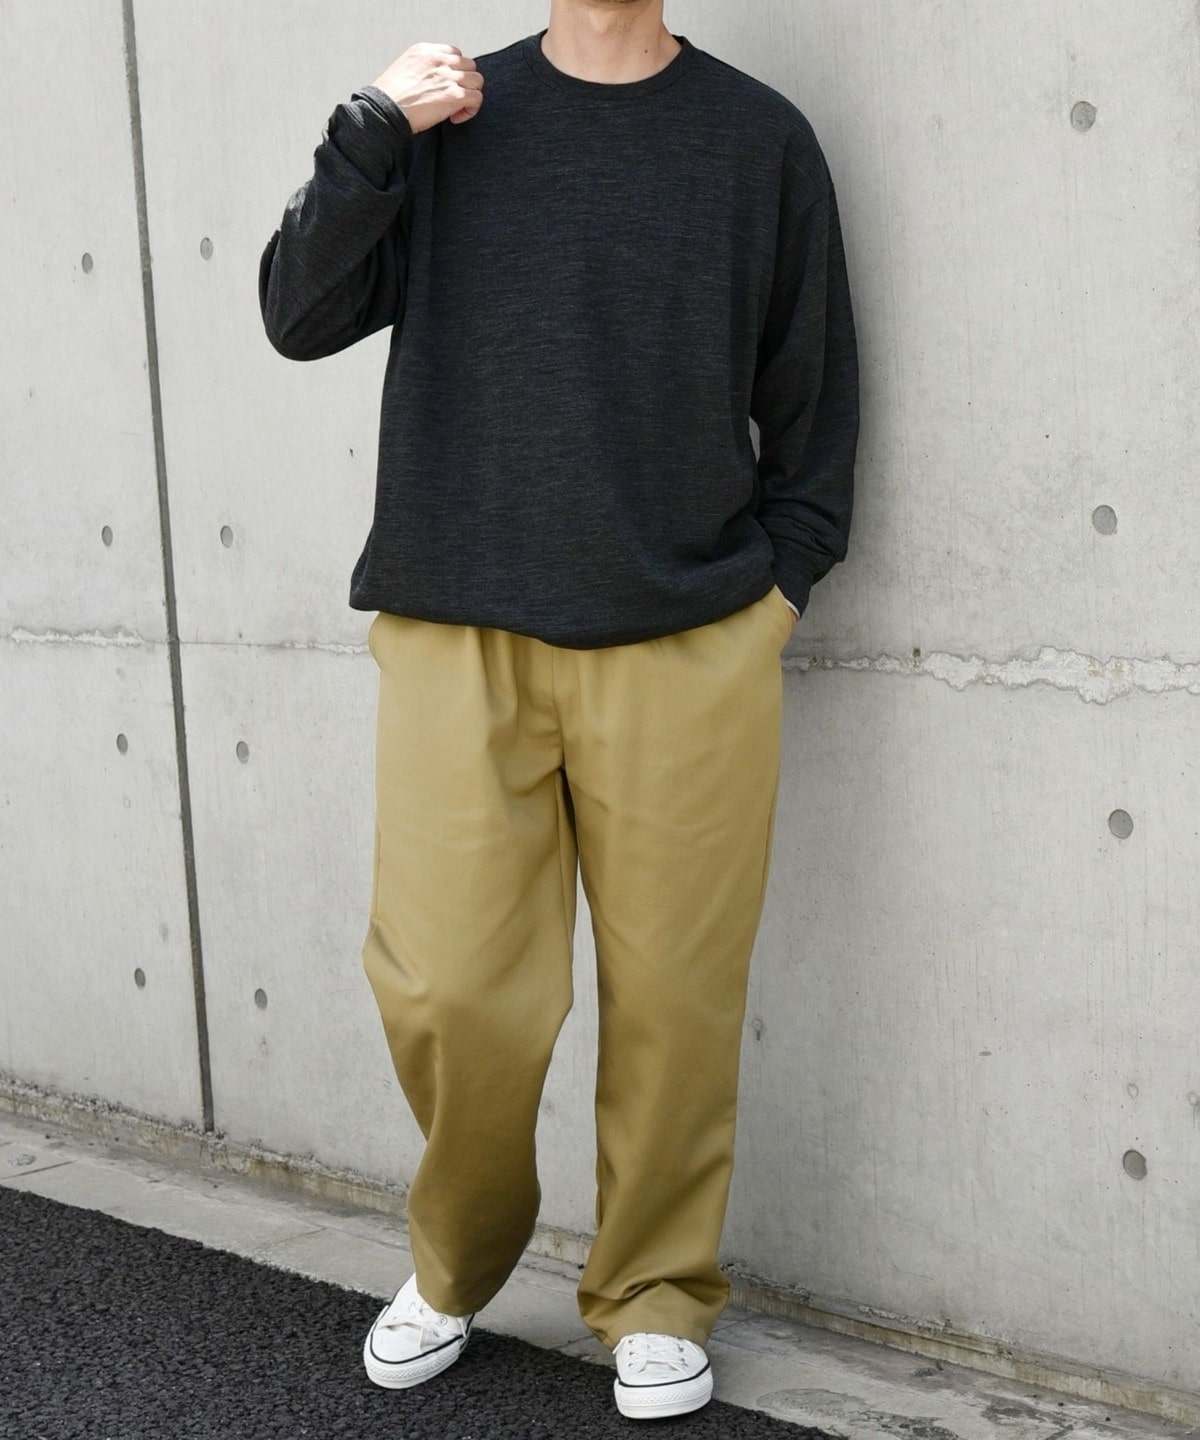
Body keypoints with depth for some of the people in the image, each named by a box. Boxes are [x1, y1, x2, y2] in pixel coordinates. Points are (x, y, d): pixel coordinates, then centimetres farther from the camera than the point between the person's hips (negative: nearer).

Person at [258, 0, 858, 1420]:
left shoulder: (761, 139, 7)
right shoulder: (452, 119, 9)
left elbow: (815, 390, 10)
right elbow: (299, 317, 3)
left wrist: (782, 581, 3)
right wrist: (374, 129, -7)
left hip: (690, 648, 0)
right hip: (456, 638, 1)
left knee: (672, 997, 3)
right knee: (447, 994, 0)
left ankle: (657, 1296, 24)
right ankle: (455, 1266, 27)